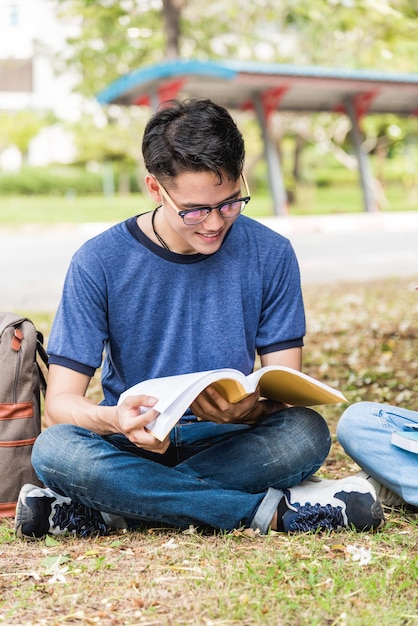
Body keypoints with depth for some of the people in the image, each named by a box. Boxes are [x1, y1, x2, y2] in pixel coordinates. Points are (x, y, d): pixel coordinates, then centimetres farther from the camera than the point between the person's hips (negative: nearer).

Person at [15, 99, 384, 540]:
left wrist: (251, 408, -28)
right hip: (134, 444, -1)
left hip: (230, 440, 1)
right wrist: (114, 419, -35)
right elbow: (60, 401, -11)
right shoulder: (99, 263, -8)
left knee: (306, 432, -30)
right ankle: (273, 511, -27)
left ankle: (99, 511, -27)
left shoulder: (269, 254, -4)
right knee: (54, 449, -32)